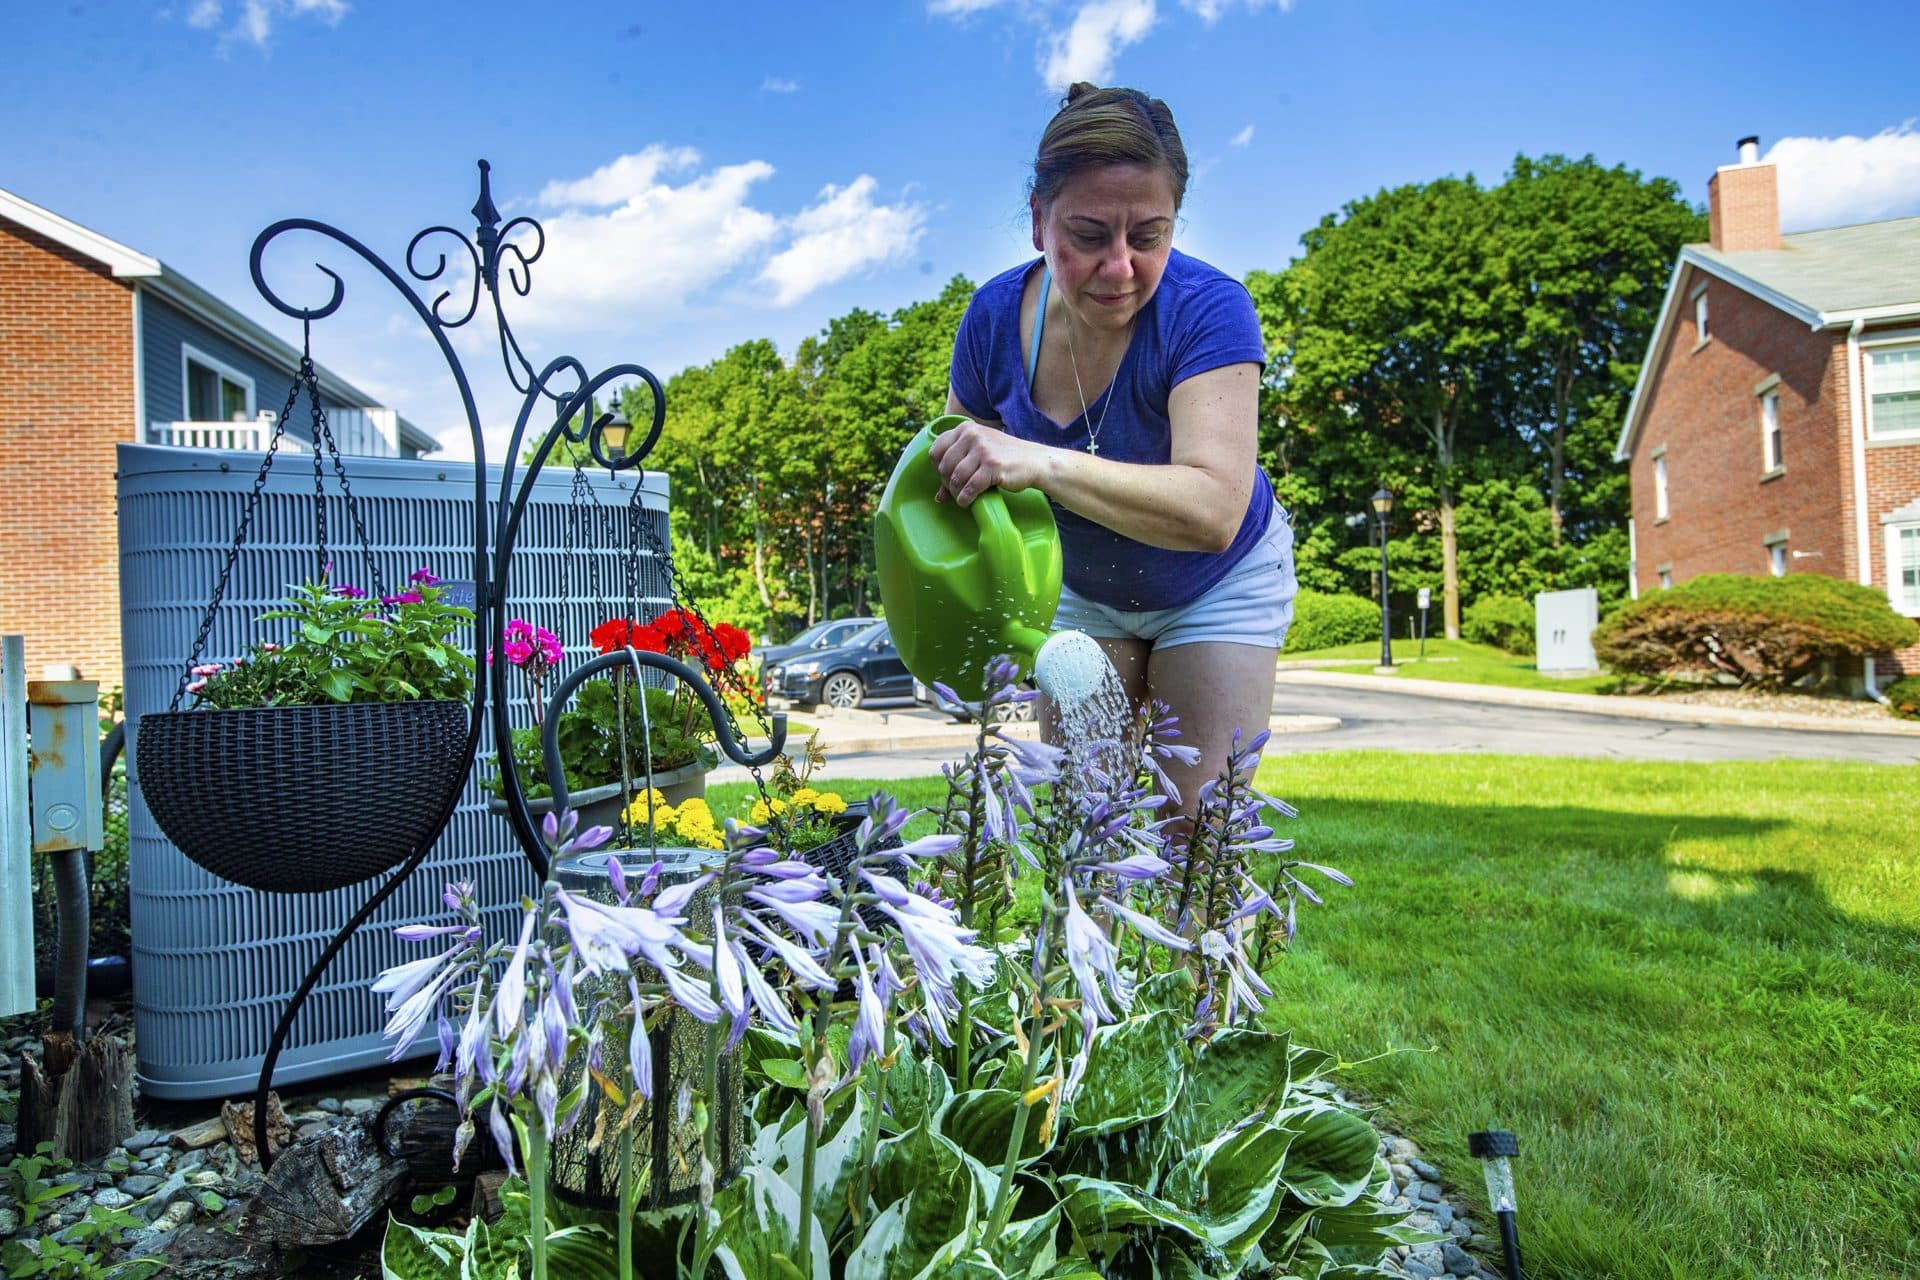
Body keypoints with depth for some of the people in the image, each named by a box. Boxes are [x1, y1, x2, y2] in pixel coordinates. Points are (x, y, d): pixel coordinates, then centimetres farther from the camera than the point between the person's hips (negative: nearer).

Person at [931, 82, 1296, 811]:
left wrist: (1044, 463, -56)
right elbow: (958, 466, -4)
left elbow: (1214, 511, -43)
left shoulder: (1207, 309, -30)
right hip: (1083, 591, 3)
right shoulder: (997, 316, -18)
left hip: (1217, 588, -3)